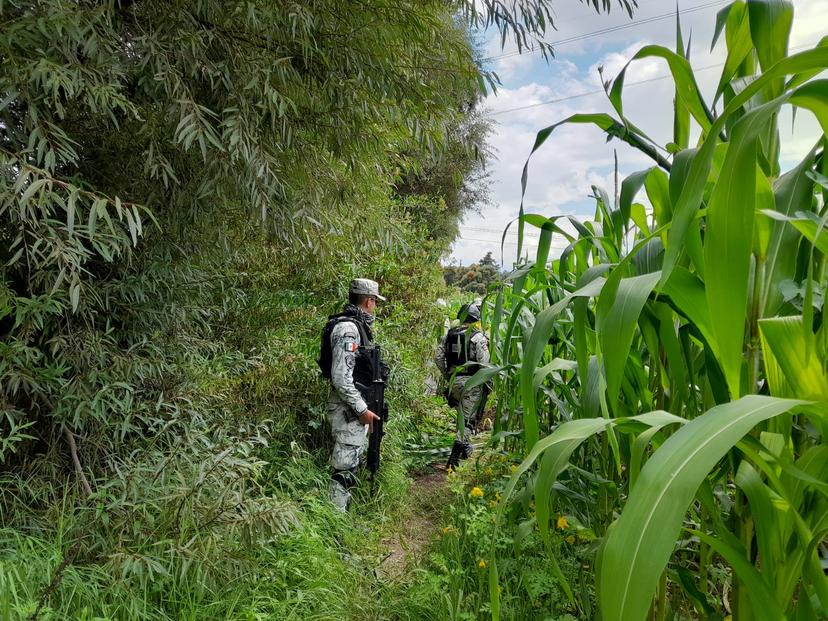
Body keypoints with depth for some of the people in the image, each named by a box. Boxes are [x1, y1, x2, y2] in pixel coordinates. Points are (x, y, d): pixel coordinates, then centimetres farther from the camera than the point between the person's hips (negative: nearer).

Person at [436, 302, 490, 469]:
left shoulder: (448, 335, 6)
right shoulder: (478, 337, -8)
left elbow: (438, 358, 5)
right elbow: (484, 362, -13)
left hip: (453, 381, 5)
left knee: (461, 413, 23)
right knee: (468, 418, -1)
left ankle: (464, 444, 31)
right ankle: (455, 455, -10)